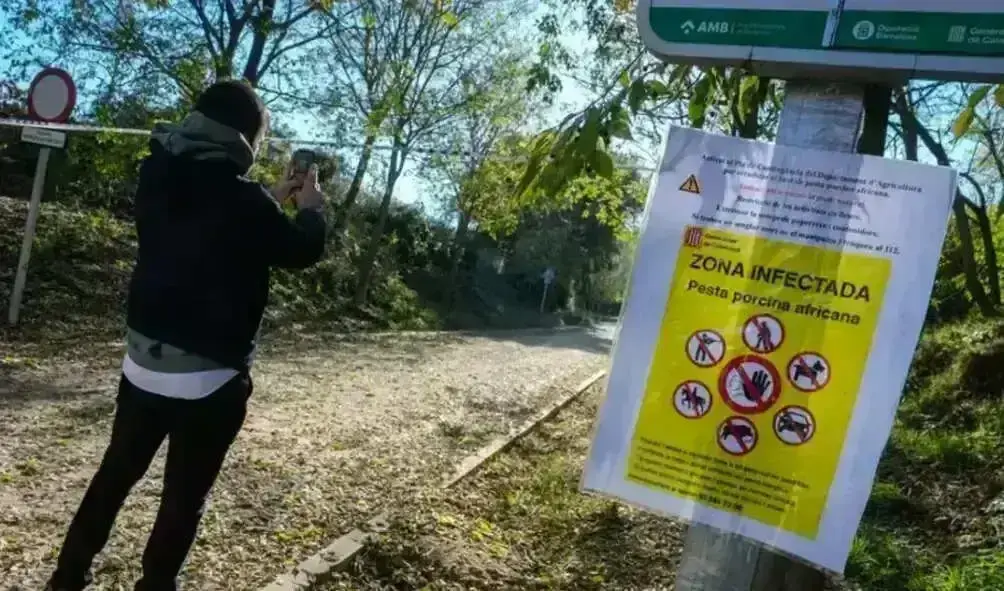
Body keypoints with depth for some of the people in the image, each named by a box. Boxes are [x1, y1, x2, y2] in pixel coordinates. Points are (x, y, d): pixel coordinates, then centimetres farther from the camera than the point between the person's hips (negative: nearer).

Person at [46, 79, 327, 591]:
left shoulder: (158, 179, -1)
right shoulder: (242, 201, -21)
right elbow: (303, 252, -4)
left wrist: (270, 200, 19)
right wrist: (311, 204, 13)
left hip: (143, 365, 7)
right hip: (210, 378, -6)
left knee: (116, 473, 23)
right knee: (185, 495, 12)